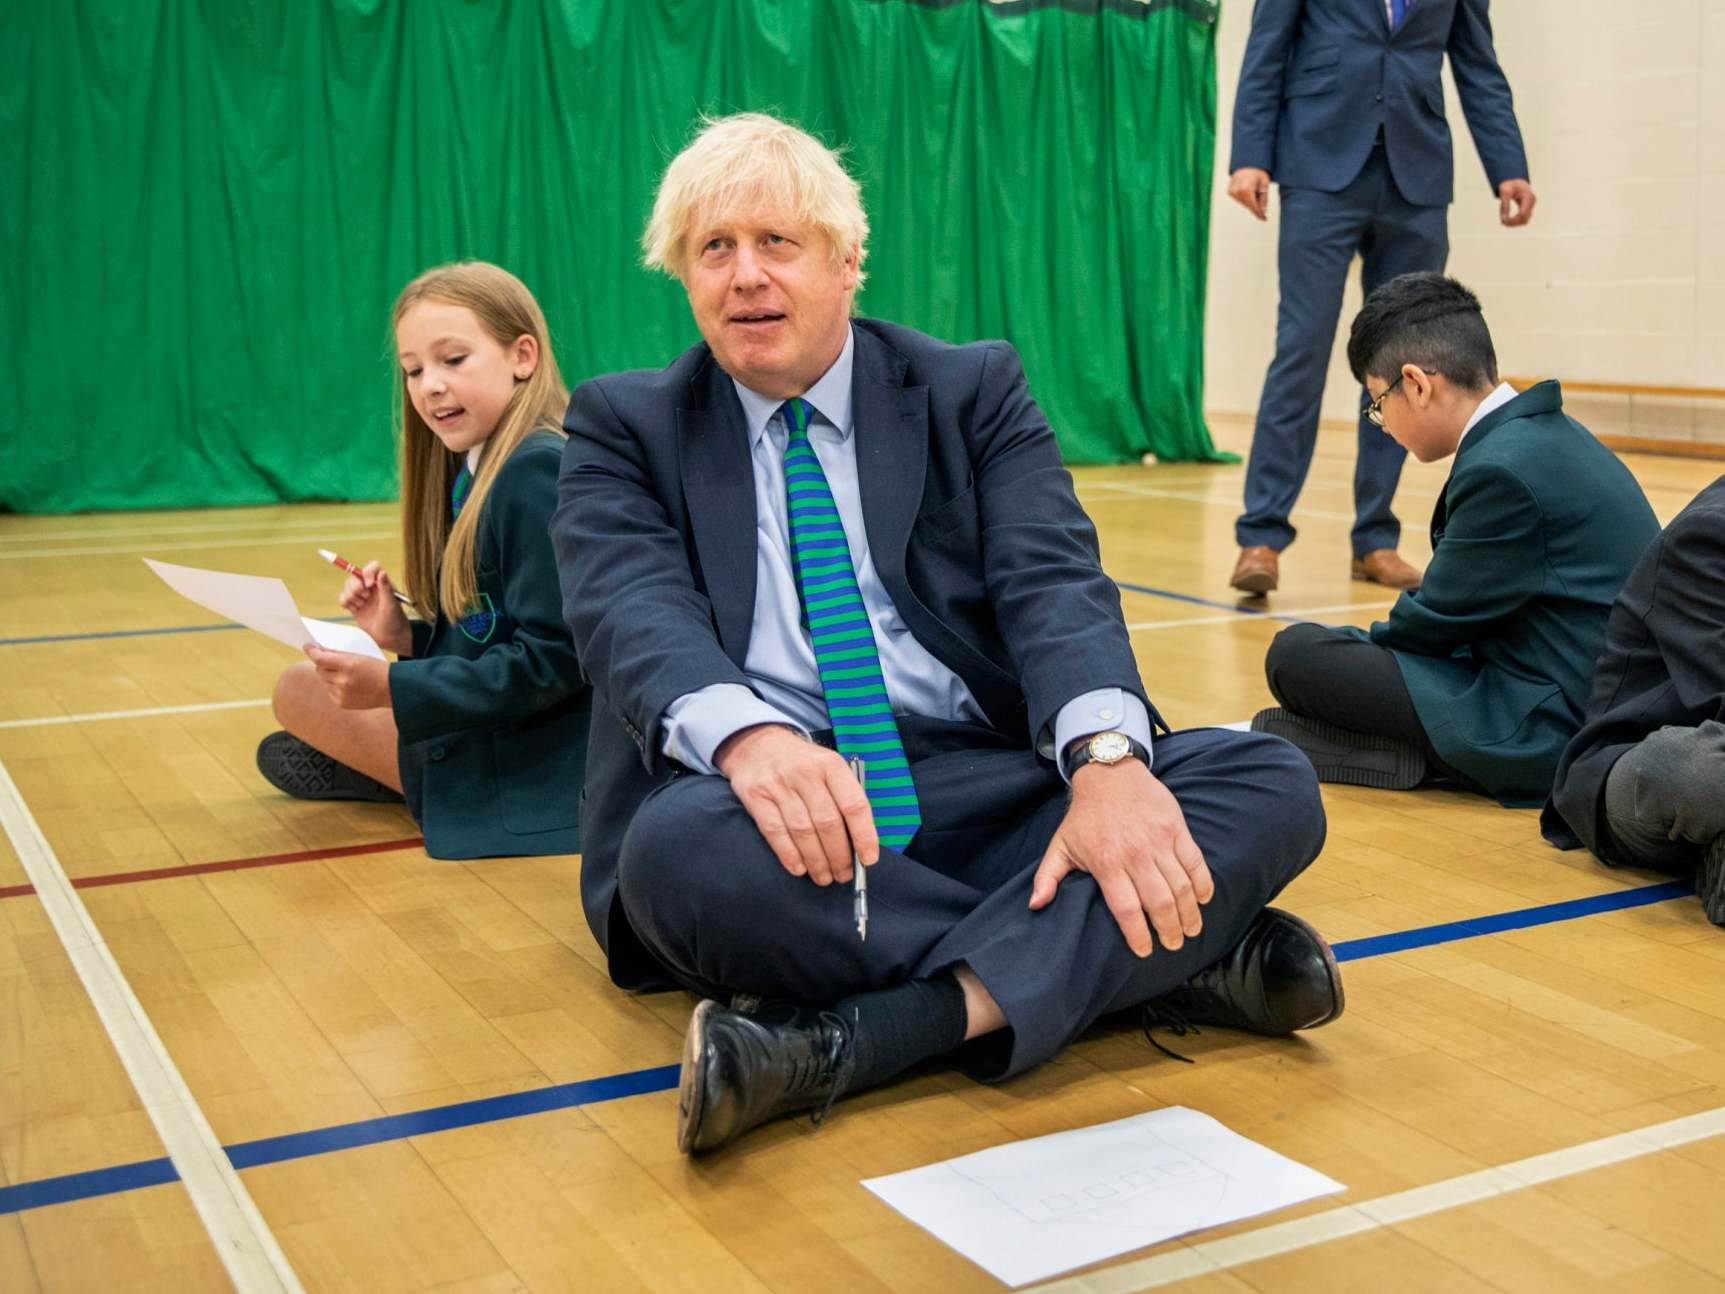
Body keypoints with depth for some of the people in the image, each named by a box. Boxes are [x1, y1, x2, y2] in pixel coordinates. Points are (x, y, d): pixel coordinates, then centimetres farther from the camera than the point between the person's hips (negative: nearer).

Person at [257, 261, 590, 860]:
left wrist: (392, 687, -22)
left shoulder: (540, 468, -21)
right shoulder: (472, 472, 9)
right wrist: (407, 638, -5)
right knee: (300, 687, 22)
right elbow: (482, 639, 13)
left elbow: (552, 660, -25)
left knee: (303, 692, -2)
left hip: (538, 763, -10)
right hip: (487, 724, 10)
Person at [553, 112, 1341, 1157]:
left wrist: (1106, 757, -26)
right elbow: (633, 607, -8)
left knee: (1273, 786, -19)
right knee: (680, 848, -36)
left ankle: (860, 1037, -34)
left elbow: (1054, 578, -3)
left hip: (988, 783, 2)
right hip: (774, 796, -1)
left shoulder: (974, 391, 13)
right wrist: (745, 734, -32)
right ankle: (1175, 958, -25)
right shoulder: (626, 426, 12)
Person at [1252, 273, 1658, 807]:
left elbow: (1437, 621, -11)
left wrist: (1352, 646, 7)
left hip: (1545, 738, -10)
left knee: (1294, 654, -14)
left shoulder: (1502, 469, -20)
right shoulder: (1547, 432, 10)